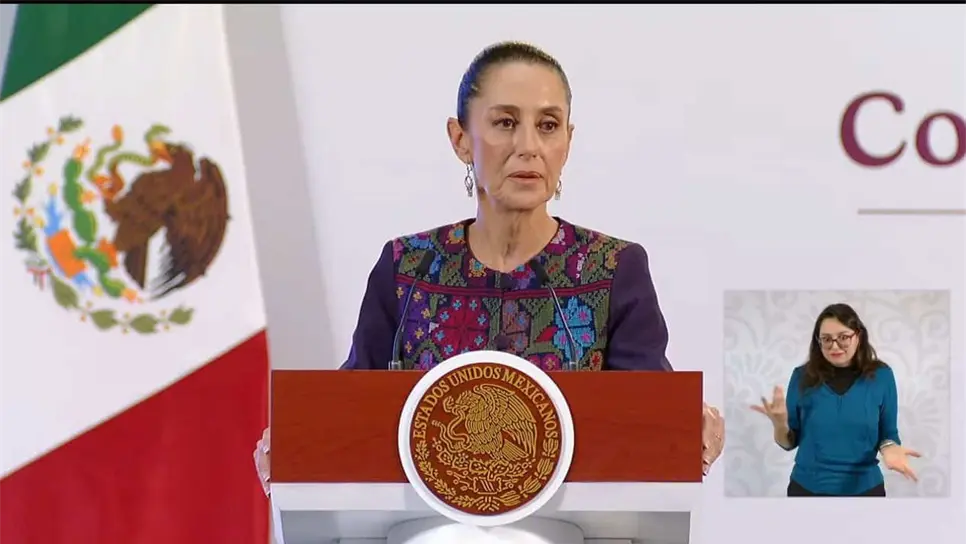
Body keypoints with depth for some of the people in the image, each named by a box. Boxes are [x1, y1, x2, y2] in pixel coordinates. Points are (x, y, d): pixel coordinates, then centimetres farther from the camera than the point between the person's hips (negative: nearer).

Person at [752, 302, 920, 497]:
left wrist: (889, 448, -20)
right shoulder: (803, 377, -5)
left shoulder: (880, 376, -4)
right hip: (807, 488, 0)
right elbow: (790, 442, 0)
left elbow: (888, 433, 2)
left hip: (863, 488, 0)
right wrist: (780, 424, -20)